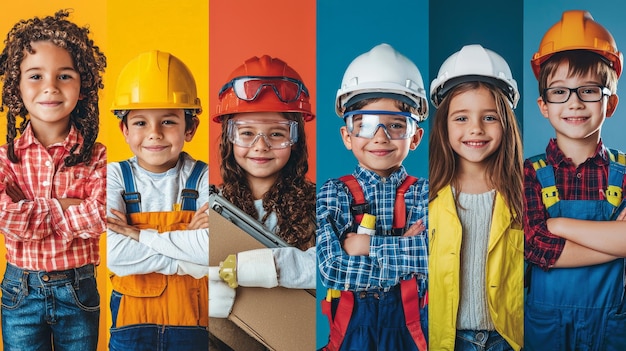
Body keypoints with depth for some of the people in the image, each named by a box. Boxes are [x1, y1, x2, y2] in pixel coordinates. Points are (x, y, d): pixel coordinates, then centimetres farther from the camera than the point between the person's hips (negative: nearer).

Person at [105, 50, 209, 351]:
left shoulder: (203, 178, -7)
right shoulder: (115, 177, -6)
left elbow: (214, 248, -23)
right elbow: (116, 255, -19)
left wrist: (140, 235, -19)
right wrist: (189, 251, -19)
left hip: (190, 314, 0)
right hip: (132, 313, 0)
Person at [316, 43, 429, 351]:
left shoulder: (423, 193, -4)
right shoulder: (332, 194, -6)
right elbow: (330, 267, -19)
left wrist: (367, 244, -20)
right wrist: (404, 250, -18)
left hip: (408, 325, 1)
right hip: (350, 325, 0)